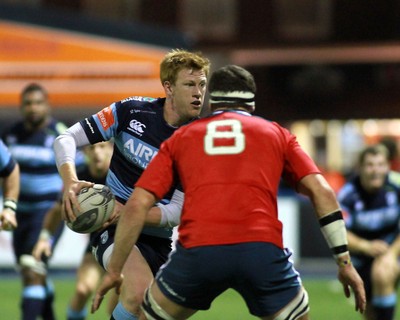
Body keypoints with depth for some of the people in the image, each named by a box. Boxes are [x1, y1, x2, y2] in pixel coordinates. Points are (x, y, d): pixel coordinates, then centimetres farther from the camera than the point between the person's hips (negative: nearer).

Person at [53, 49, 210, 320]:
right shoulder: (133, 111, -10)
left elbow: (176, 212, -11)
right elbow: (67, 139, -7)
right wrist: (70, 182, -25)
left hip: (156, 236, 3)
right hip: (112, 226, -3)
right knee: (141, 290, -31)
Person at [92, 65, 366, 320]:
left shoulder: (181, 137, 23)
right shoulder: (275, 133, 23)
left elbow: (137, 206, 13)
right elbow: (322, 192, 12)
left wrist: (114, 270, 19)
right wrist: (344, 261, 13)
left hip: (197, 249, 0)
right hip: (262, 248, 0)